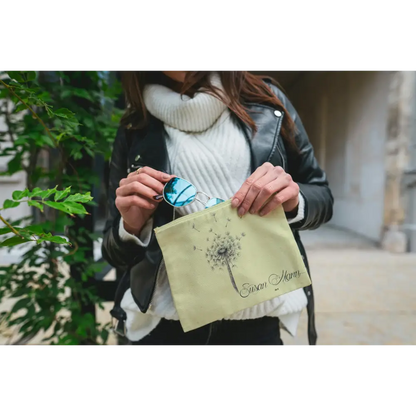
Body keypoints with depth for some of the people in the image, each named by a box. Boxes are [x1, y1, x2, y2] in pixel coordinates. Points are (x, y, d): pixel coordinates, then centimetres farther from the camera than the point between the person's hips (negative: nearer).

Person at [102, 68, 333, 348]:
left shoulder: (266, 101, 0)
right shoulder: (135, 129, 0)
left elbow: (322, 198, 6)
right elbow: (115, 252, 5)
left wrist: (292, 201, -16)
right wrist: (132, 227, -17)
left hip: (257, 321, 1)